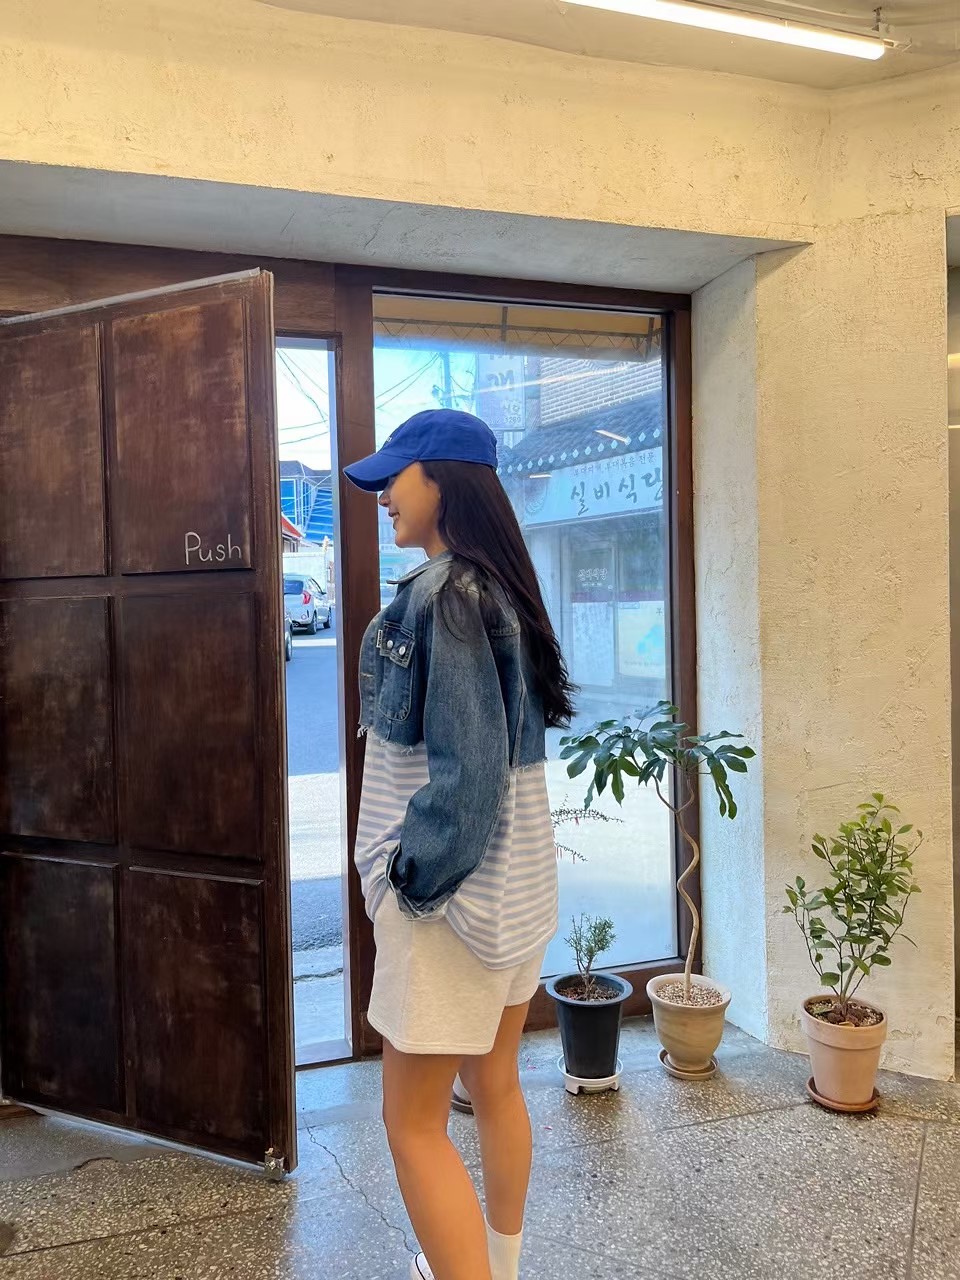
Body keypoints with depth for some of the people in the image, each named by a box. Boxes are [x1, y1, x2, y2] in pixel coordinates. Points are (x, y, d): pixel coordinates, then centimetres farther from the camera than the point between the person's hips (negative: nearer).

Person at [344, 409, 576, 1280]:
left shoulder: (446, 594, -18)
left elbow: (466, 764, -23)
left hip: (456, 885, -9)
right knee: (496, 1085, 23)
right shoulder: (501, 587, 8)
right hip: (520, 877, 9)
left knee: (414, 1123, 3)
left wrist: (418, 876, -13)